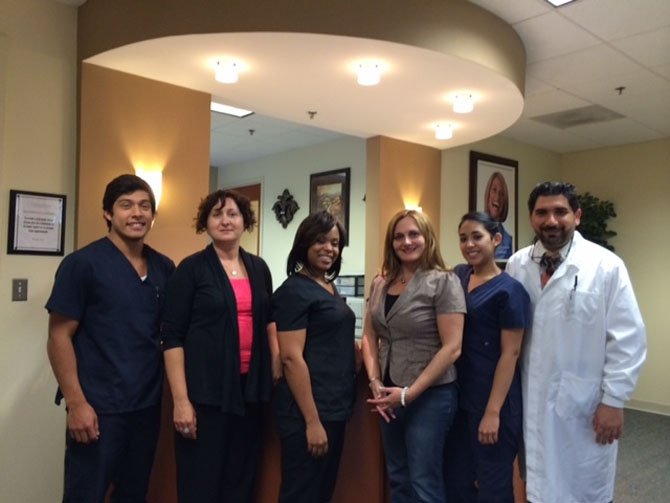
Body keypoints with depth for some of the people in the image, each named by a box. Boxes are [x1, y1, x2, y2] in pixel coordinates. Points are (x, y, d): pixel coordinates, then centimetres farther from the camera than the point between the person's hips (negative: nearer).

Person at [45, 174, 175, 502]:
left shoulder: (164, 268, 5)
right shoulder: (82, 264, -9)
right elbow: (59, 336, -10)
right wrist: (76, 402, -15)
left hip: (148, 405, 5)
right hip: (99, 408, -5)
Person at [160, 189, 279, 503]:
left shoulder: (259, 268, 8)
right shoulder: (191, 268, -5)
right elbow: (172, 337, -9)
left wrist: (277, 370, 7)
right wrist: (181, 399, -14)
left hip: (250, 387, 5)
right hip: (206, 389, -4)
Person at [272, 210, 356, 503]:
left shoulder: (330, 288, 12)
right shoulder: (294, 290, -14)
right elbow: (291, 357, -20)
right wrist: (312, 421, -21)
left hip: (335, 407, 9)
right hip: (308, 411, -9)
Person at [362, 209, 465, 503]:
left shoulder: (443, 282, -11)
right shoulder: (380, 284, 6)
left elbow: (452, 348, -16)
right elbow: (369, 337, 10)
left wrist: (409, 393, -16)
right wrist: (375, 382, -5)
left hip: (430, 396, -6)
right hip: (389, 396, 6)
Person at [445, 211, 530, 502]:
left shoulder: (509, 290, -12)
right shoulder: (458, 275, 7)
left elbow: (510, 354, -15)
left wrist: (493, 411, -18)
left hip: (493, 401, -6)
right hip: (459, 396, 6)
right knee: (457, 479, 17)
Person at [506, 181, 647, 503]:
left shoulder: (607, 266, -10)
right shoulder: (517, 265, 0)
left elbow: (628, 341, -9)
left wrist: (613, 401, -9)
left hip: (585, 405, -3)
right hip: (531, 401, 3)